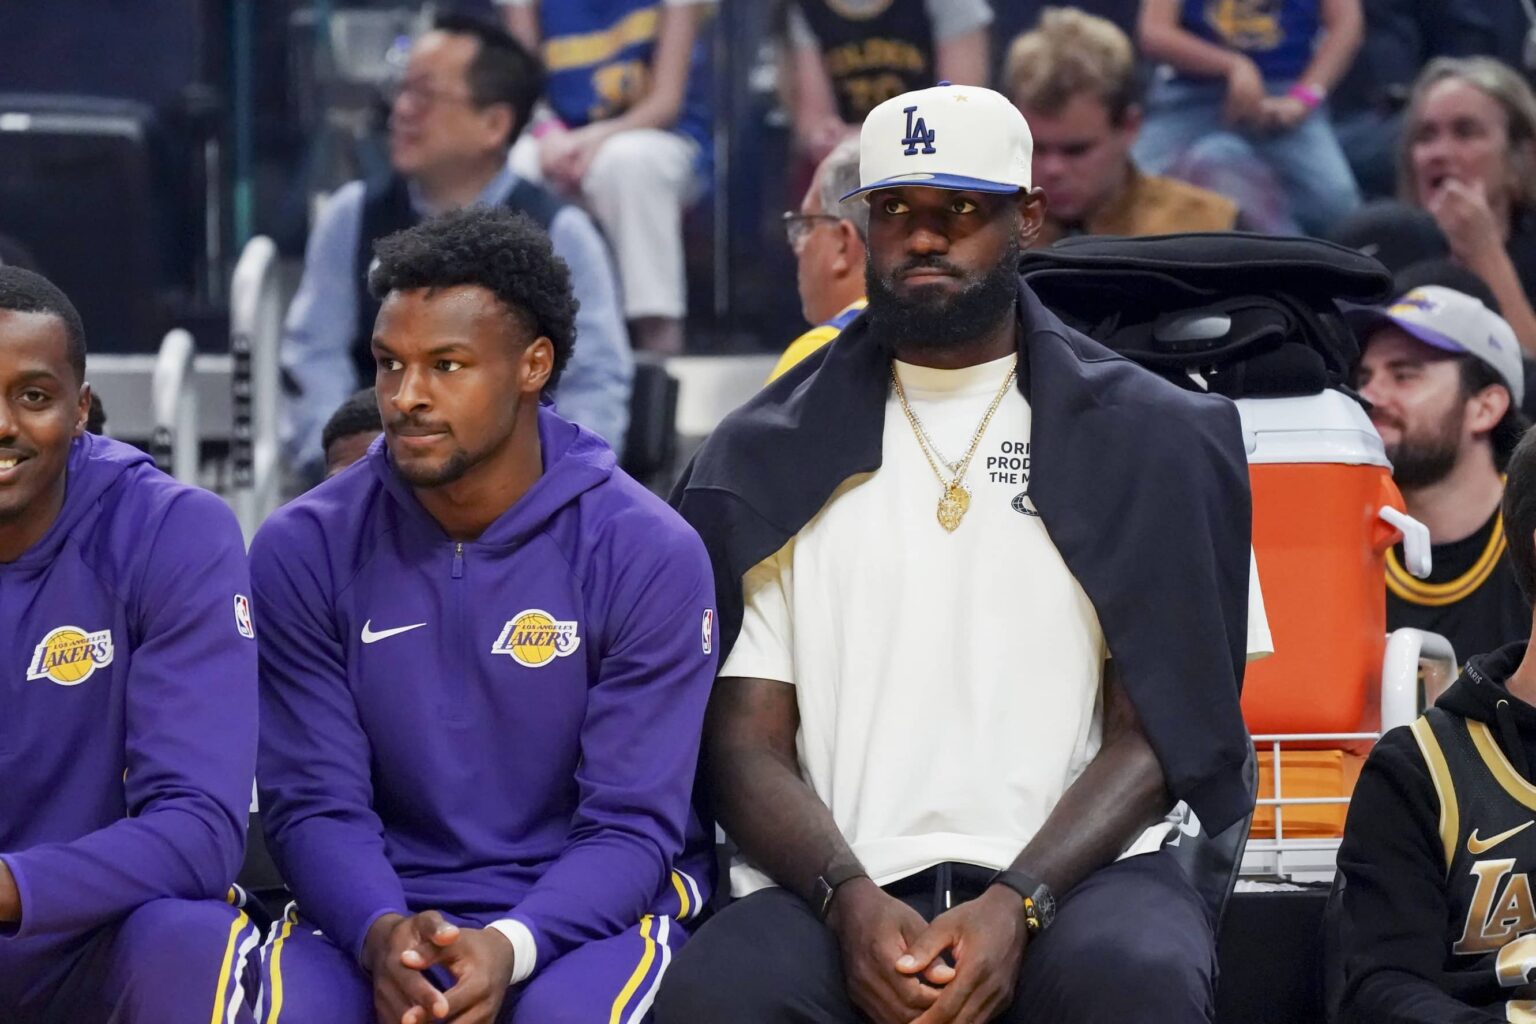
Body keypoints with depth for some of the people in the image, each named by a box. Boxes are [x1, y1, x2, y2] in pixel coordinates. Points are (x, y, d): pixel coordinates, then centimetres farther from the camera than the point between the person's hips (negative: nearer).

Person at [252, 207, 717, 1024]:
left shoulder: (649, 554, -8)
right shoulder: (302, 551, -2)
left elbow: (631, 825, -10)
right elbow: (315, 803, -4)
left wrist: (510, 946, -29)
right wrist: (381, 934, -26)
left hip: (592, 904, -1)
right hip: (379, 902, 1)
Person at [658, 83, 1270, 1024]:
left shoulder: (1146, 441, 10)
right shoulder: (768, 458, 14)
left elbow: (1154, 731, 5)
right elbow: (746, 740, 8)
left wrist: (1018, 907, -14)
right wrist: (852, 902, -13)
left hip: (1071, 871, -1)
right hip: (837, 884, 1)